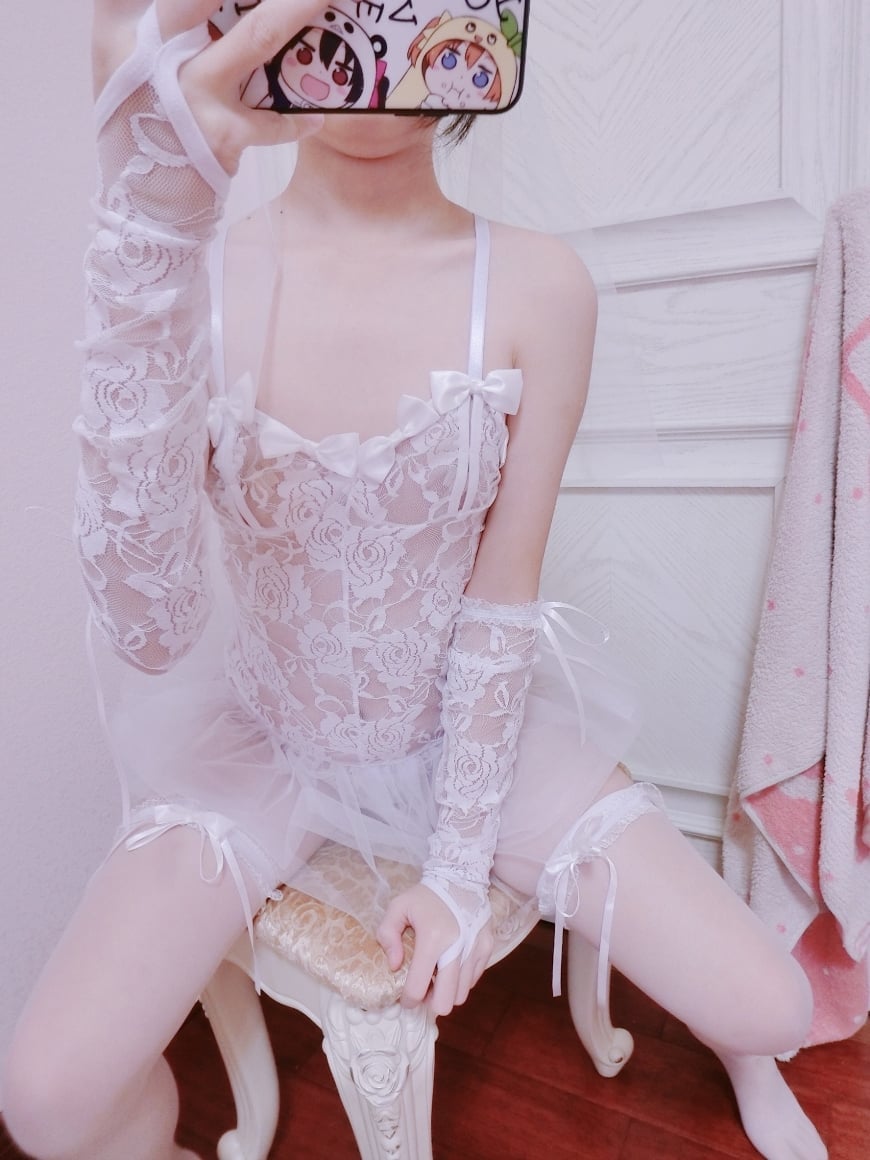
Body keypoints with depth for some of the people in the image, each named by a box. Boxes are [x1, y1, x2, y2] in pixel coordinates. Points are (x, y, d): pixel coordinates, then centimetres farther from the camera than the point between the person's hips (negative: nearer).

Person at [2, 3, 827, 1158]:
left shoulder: (538, 288, -15)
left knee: (771, 1009, -4)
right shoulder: (193, 276, -14)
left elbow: (504, 594, -11)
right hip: (262, 738, 1)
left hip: (472, 729, 0)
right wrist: (150, 214, -37)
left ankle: (741, 1059, 37)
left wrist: (460, 864, -7)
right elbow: (152, 625, -28)